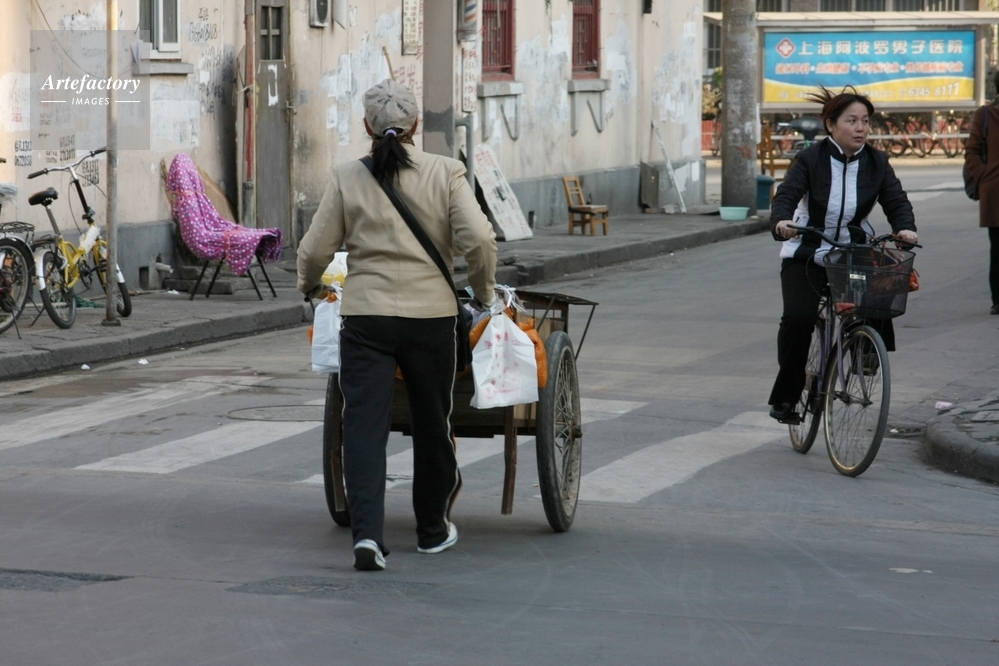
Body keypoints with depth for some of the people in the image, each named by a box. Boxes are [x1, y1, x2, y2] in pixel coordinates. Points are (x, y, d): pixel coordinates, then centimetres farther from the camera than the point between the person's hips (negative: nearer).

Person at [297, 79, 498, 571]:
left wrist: (308, 286, 22)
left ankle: (366, 533, -19)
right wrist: (483, 291, 7)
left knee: (363, 424, -2)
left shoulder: (348, 179, 0)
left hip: (365, 315, -1)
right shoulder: (445, 173, -1)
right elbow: (479, 239, -10)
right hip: (431, 314, 1)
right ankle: (432, 530, 30)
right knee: (432, 424, 16)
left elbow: (314, 250, 1)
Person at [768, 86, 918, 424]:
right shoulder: (810, 159, -10)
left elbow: (896, 201, -7)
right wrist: (781, 222, -42)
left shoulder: (876, 162, 0)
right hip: (807, 256, -3)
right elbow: (786, 196, -20)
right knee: (798, 318, -21)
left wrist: (905, 228, -29)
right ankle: (785, 396, -8)